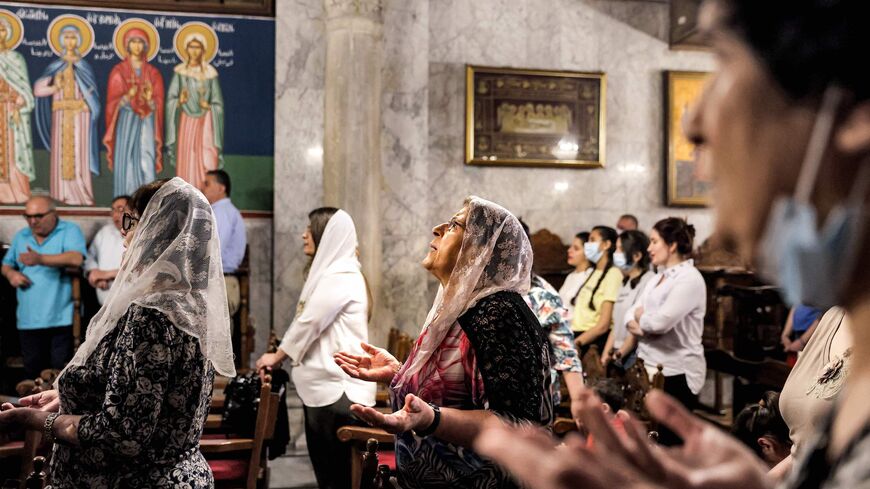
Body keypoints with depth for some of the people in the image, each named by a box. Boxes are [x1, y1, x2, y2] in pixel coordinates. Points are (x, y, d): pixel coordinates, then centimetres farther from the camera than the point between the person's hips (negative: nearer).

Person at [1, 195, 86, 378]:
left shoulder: (70, 231, -3)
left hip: (62, 319, -5)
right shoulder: (21, 236, 16)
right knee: (33, 373, 12)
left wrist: (40, 259, -31)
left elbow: (77, 258, -21)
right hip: (28, 320, 6)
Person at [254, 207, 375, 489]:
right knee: (324, 466, 14)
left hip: (338, 387, -10)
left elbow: (308, 323, -14)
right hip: (324, 383, 10)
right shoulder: (330, 272, 17)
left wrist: (277, 356, -1)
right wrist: (282, 356, 13)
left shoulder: (340, 277, -15)